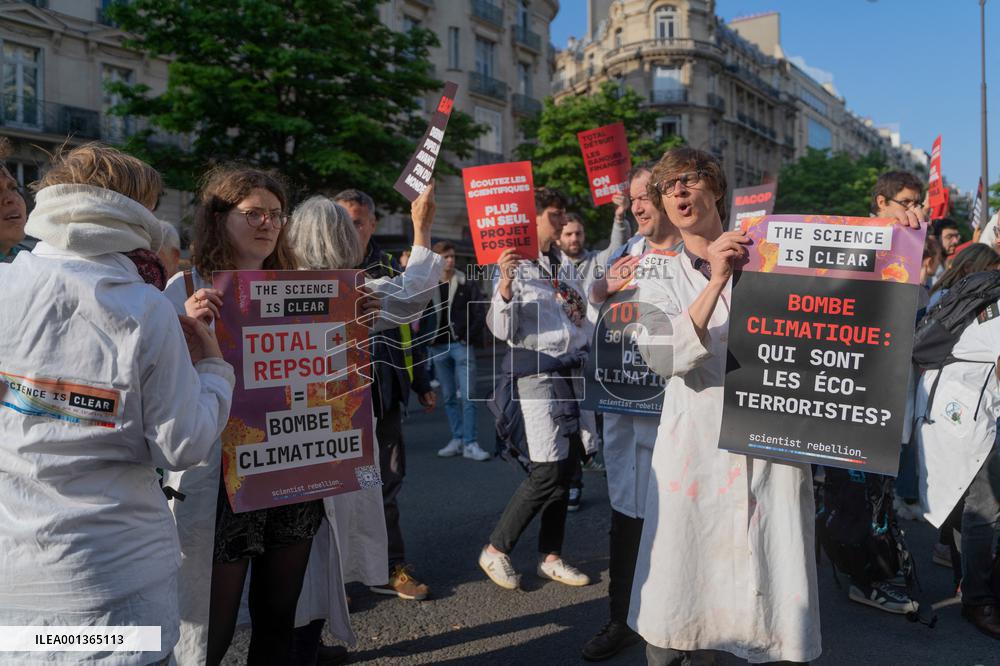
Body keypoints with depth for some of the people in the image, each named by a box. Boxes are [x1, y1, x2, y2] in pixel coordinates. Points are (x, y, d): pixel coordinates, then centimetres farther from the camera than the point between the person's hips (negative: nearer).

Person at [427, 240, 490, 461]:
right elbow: (420, 317, 8)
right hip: (437, 347, 2)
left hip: (461, 345, -2)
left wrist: (468, 338, -8)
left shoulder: (467, 285, 2)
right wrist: (425, 340, -5)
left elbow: (480, 314, -1)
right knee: (449, 397, 9)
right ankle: (457, 439, 17)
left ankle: (471, 444, -4)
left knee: (467, 396, -6)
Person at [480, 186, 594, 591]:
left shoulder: (562, 269, 15)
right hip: (534, 372, -7)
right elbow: (503, 331, -11)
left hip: (569, 372, 7)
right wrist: (505, 286, -29)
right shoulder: (515, 267, -5)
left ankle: (551, 557, 20)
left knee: (566, 466, 8)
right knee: (548, 471, -11)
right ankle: (496, 550, 5)